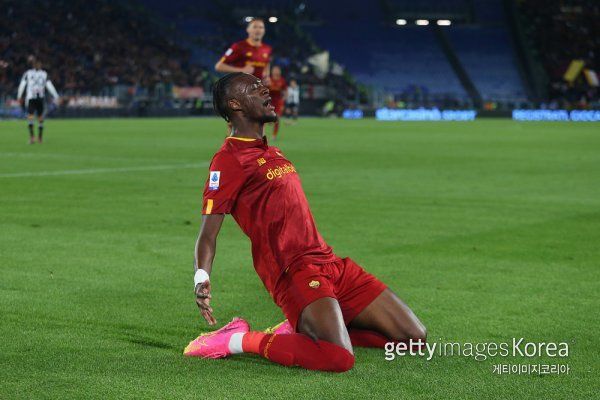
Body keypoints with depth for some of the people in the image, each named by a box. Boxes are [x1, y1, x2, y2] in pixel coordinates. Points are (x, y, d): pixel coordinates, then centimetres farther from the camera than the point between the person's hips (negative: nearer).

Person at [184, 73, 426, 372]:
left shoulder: (271, 153, 21)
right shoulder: (229, 159, -7)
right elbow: (208, 232, -13)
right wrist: (202, 279, -31)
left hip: (330, 262, 9)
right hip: (295, 271, -9)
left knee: (414, 338, 3)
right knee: (339, 359, -30)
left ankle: (302, 329, 9)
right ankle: (239, 340, -9)